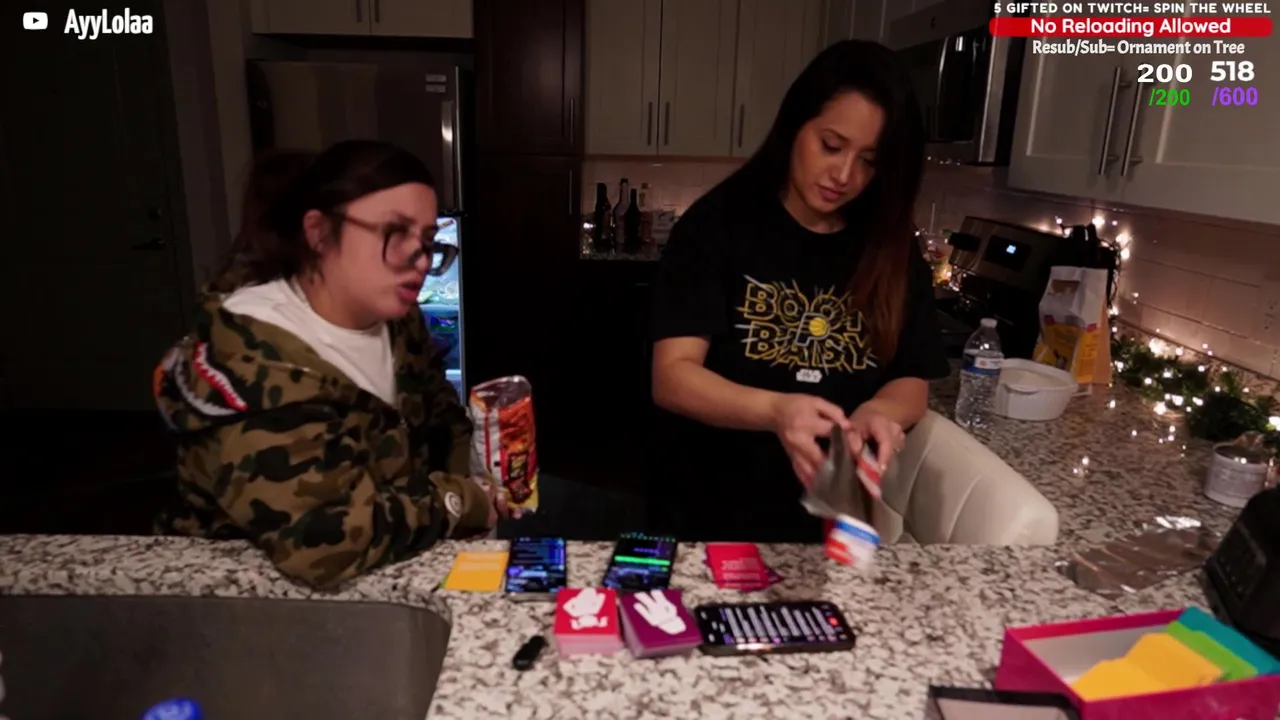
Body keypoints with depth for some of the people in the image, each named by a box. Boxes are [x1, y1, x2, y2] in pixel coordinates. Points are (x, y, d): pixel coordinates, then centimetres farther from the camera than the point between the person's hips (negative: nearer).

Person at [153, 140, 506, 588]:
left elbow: (443, 421, 10)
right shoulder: (254, 361, -27)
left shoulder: (394, 317, -4)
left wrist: (473, 483, -9)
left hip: (383, 571, 7)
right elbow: (320, 544, -34)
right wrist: (458, 501, -22)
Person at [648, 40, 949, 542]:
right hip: (708, 518, -3)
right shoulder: (719, 224, -11)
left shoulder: (893, 251, 0)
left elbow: (912, 384, 1)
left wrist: (876, 413, -22)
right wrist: (777, 411, -35)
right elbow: (672, 377, -18)